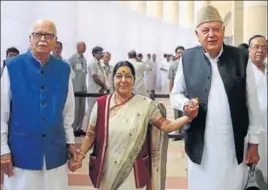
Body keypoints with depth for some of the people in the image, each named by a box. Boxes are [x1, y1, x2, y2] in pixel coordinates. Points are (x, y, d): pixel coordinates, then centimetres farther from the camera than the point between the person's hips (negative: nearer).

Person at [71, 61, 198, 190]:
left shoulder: (145, 104, -5)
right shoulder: (101, 104, -3)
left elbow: (165, 126, -4)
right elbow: (91, 135, 2)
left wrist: (188, 117, -16)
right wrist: (81, 155, -7)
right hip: (106, 170, 1)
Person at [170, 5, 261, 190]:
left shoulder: (240, 58, -3)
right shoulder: (187, 58, -2)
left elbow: (252, 103, 2)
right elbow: (175, 94, 8)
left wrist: (254, 142, 3)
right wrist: (185, 104, -15)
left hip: (234, 145, 0)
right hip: (200, 145, 0)